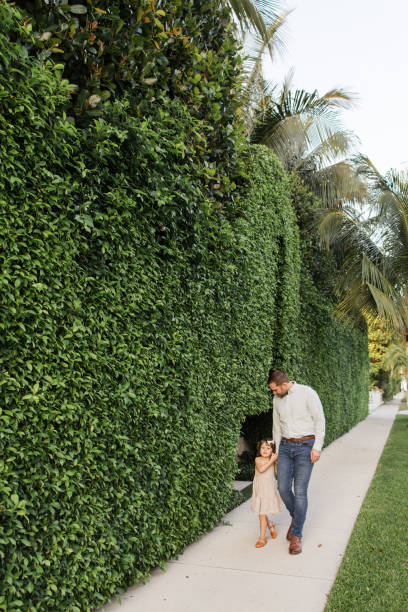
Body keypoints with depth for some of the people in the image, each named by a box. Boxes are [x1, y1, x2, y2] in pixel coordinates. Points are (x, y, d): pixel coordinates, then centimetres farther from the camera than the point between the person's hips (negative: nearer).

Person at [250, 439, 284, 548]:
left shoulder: (273, 460, -1)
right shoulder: (258, 459, -6)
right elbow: (261, 469, -24)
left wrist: (276, 461, -7)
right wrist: (271, 461, -23)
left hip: (269, 489, -1)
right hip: (259, 489, 1)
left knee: (262, 514, -4)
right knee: (261, 513, 13)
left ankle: (262, 538, 5)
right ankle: (270, 526, 42)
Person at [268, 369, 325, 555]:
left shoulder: (307, 393, -12)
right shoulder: (277, 399, 5)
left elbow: (319, 420, -10)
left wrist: (317, 447, -15)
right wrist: (277, 451, 15)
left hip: (305, 446, -5)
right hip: (286, 446, 5)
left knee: (300, 491, -7)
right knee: (283, 488, -1)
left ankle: (296, 536, 6)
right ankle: (297, 516, 29)